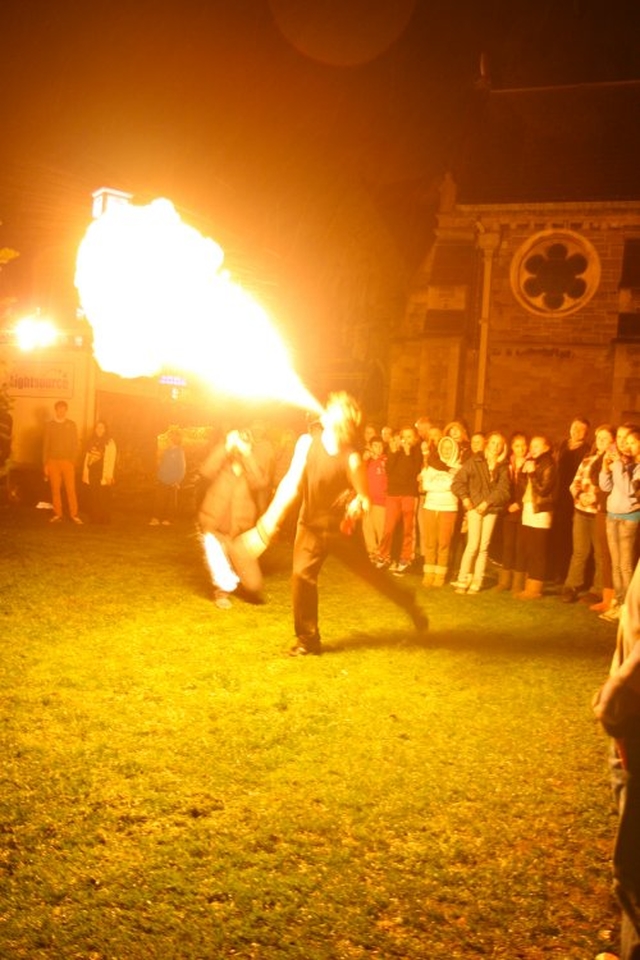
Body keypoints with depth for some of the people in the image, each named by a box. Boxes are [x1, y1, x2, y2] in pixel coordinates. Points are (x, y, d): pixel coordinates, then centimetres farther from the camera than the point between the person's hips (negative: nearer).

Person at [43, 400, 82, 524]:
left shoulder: (71, 425, 6)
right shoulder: (49, 425, 7)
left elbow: (75, 444, 6)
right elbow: (46, 445, 8)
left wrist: (73, 460, -4)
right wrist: (45, 463, 3)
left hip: (67, 461, -1)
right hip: (53, 461, 1)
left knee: (70, 489, -5)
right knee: (55, 489, 2)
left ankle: (74, 514, 0)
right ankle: (57, 514, 8)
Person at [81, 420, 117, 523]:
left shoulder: (109, 442, -4)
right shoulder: (91, 441, 15)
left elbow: (111, 460, -9)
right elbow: (87, 457, 14)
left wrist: (109, 475, -15)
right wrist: (85, 473, 8)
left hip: (103, 474, -5)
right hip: (92, 473, 5)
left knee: (103, 497, -5)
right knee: (93, 497, 4)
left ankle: (104, 519, 2)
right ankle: (94, 519, 11)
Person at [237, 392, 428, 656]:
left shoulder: (352, 458, -18)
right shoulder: (307, 443, -11)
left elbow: (364, 497, -13)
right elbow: (292, 482, -12)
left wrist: (359, 505, -38)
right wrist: (271, 518, -20)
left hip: (342, 528, -2)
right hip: (311, 526, 2)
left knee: (369, 573, 7)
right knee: (302, 577, -9)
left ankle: (410, 605, 32)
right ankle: (308, 640, 7)